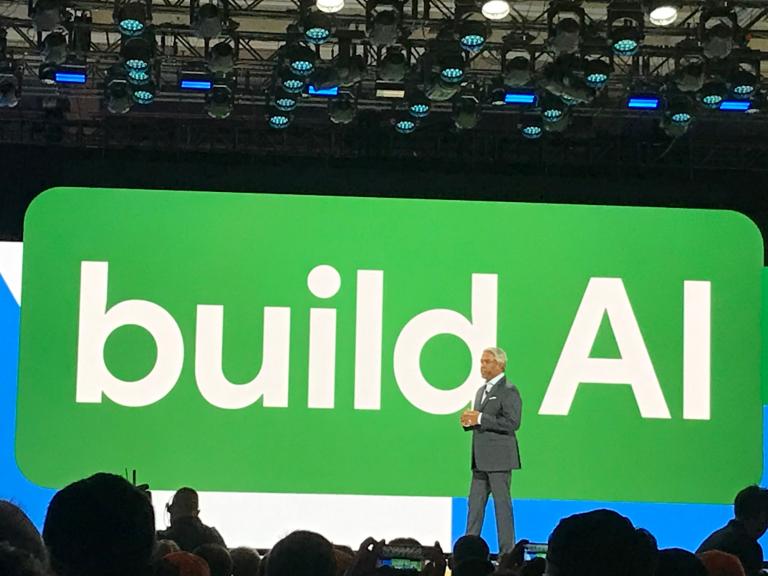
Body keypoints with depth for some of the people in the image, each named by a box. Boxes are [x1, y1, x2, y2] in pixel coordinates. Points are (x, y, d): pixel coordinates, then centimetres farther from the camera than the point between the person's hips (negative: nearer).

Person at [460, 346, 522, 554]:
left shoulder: (508, 391, -9)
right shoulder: (482, 390, 18)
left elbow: (512, 423, -19)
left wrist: (480, 418, -20)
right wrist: (468, 421, 1)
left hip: (498, 458, -8)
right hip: (481, 459, 9)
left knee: (502, 504, -3)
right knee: (475, 503, 9)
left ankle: (507, 551, 2)